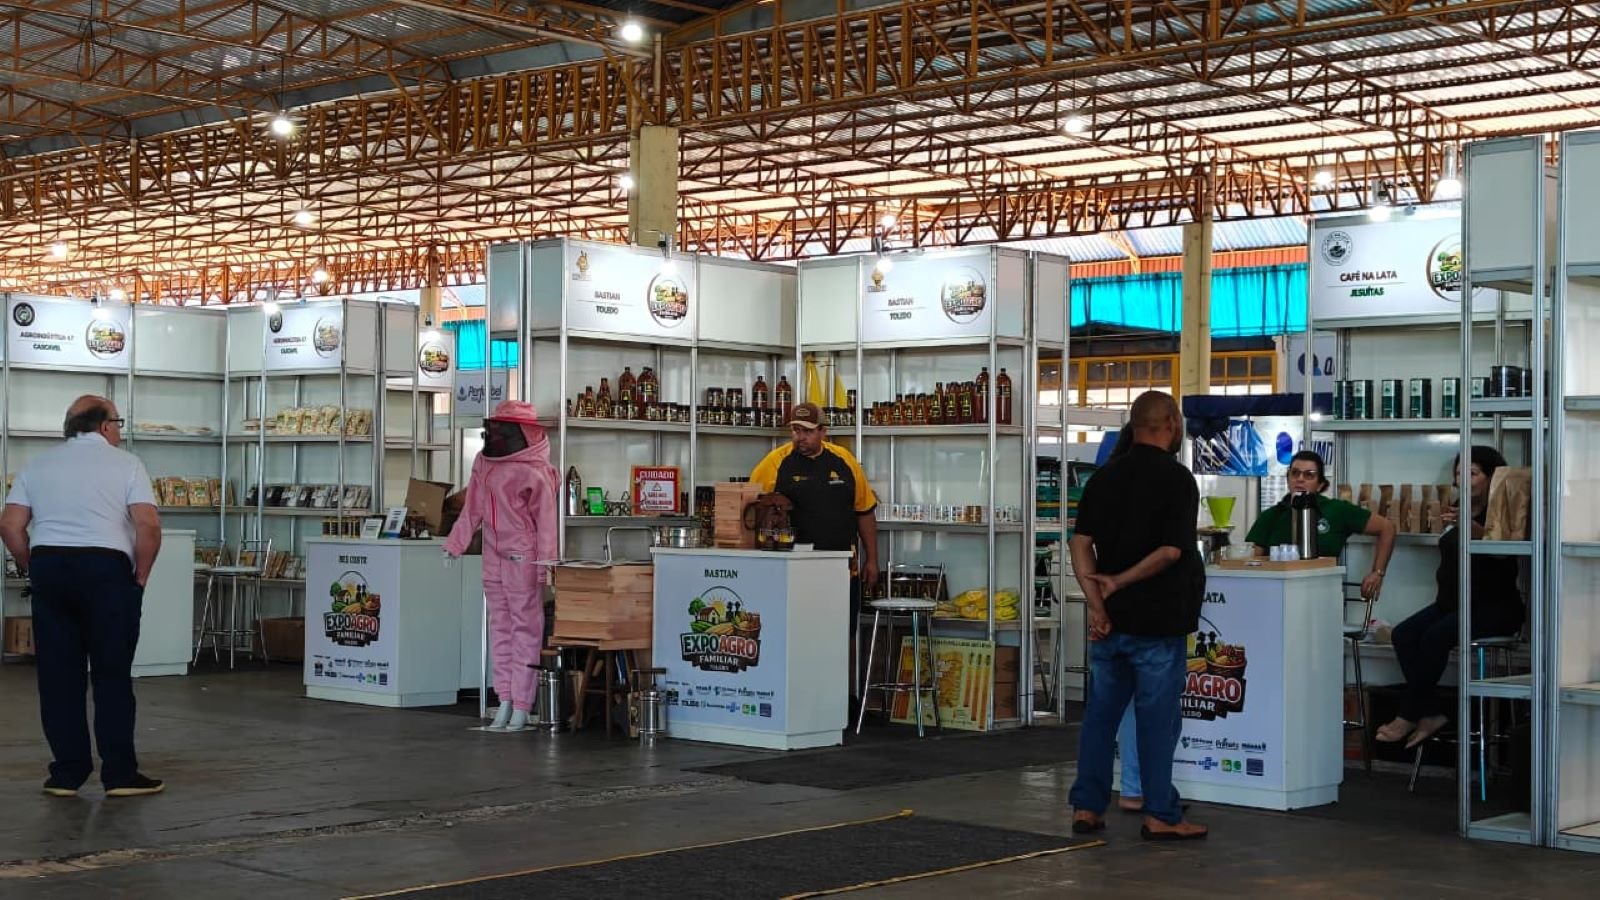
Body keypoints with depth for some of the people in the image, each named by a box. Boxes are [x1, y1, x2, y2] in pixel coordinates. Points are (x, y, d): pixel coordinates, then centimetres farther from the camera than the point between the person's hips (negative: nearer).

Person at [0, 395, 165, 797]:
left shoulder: (38, 466, 13)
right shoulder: (125, 463, 2)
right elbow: (148, 525, -9)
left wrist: (35, 570, 13)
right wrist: (140, 576, 1)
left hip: (48, 566, 4)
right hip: (106, 568, -4)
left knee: (59, 674, 8)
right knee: (112, 674, 1)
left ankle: (67, 772, 9)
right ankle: (119, 774, 2)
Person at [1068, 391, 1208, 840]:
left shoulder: (1105, 477, 6)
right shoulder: (1177, 479, -11)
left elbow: (1080, 543, 0)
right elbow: (1171, 551, -18)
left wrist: (1096, 603, -5)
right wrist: (1119, 581, -9)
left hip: (1111, 619, 6)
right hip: (1158, 619, -5)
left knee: (1101, 712, 12)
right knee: (1157, 718, 1)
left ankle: (1087, 807, 14)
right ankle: (1160, 816, 6)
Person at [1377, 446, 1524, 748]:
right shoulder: (1458, 511, 16)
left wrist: (1467, 525, -45)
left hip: (1494, 605, -8)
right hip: (1452, 600, 8)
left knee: (1436, 636, -29)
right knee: (1403, 635, -15)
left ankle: (1409, 716, -19)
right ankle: (1432, 713, -18)